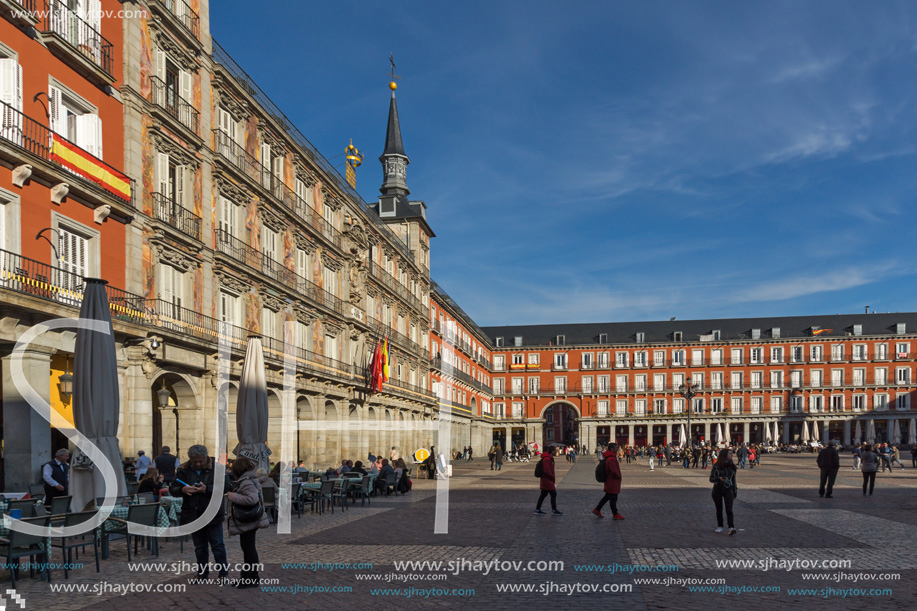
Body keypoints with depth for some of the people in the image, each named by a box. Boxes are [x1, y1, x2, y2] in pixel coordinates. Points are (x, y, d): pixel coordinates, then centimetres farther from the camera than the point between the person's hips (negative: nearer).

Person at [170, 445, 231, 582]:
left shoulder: (216, 468, -7)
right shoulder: (183, 470, 2)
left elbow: (226, 485, -16)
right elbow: (172, 489, 2)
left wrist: (207, 489, -29)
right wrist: (182, 490, -21)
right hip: (192, 515, 3)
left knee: (218, 545, 4)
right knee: (200, 547, 15)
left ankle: (223, 573, 15)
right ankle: (202, 573, 28)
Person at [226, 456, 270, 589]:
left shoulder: (246, 483, -21)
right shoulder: (249, 480, 11)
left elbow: (252, 499, -35)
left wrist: (233, 496, -26)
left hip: (247, 522, -11)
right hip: (248, 521, 11)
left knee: (248, 548, -2)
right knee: (247, 548, 18)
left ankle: (253, 578, 5)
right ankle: (247, 576, 28)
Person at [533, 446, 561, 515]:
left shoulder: (549, 458, 14)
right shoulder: (547, 459, -20)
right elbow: (546, 471, -26)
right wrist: (552, 477, -14)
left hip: (545, 480, 10)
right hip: (547, 480, -10)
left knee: (543, 494, 13)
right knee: (553, 494, -4)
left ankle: (537, 509, 16)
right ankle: (554, 510, 4)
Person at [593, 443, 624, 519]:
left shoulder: (607, 458, 9)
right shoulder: (612, 459, -25)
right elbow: (614, 471, -32)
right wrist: (619, 476, -11)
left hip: (609, 481, 10)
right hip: (612, 482, -10)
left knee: (607, 497, 19)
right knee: (613, 499, 2)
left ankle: (597, 509, 24)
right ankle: (615, 515, 12)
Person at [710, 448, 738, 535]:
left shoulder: (732, 466, 5)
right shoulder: (717, 466, -5)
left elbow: (733, 480, 12)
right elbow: (711, 479, -6)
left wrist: (735, 493, 14)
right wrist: (719, 479, -26)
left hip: (728, 490, 1)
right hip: (718, 490, -1)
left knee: (729, 510, -12)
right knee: (719, 509, 8)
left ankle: (731, 528, -22)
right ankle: (720, 527, 21)